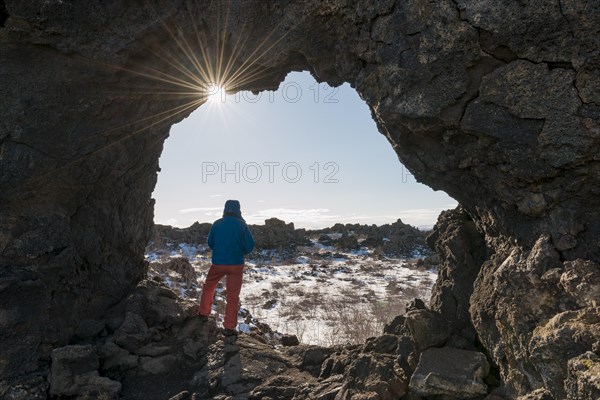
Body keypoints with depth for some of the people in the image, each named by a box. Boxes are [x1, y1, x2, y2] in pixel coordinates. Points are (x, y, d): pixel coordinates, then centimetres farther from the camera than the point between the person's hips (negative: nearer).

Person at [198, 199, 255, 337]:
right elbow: (250, 245, -7)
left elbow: (210, 243, 8)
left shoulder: (217, 224, -1)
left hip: (218, 263, 2)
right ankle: (229, 327, 5)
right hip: (236, 264, -2)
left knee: (208, 287, 27)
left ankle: (203, 313, 36)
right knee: (233, 296, 5)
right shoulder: (241, 225, -7)